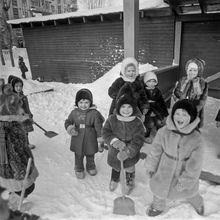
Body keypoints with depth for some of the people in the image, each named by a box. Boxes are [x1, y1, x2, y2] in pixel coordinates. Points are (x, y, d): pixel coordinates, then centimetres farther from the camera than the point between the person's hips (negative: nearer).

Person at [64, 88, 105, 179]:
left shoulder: (94, 113, -15)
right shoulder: (74, 112, -8)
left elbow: (98, 127, -10)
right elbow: (67, 122, 6)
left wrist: (100, 140, -10)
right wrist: (69, 128, -17)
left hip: (90, 140, -1)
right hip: (78, 140, 1)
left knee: (90, 155, 22)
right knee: (78, 156, 17)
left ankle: (91, 167, 49)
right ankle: (79, 169, 43)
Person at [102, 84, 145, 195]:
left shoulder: (137, 123, -22)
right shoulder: (112, 119, -17)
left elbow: (138, 141, -25)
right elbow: (105, 132, -15)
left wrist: (127, 152, -37)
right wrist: (115, 141, -32)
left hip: (130, 155, -2)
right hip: (114, 152, 2)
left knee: (130, 169, 26)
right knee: (115, 168, 30)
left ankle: (130, 183, 58)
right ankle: (114, 179, 63)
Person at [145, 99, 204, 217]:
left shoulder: (196, 139, -25)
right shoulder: (164, 132, -22)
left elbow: (194, 165, -17)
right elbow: (155, 151, -8)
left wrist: (185, 181, -13)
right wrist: (151, 167, 2)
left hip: (185, 173, -1)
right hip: (165, 171, 1)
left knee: (188, 191, 26)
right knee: (159, 189, 24)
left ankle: (198, 203, 65)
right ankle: (158, 206, 59)